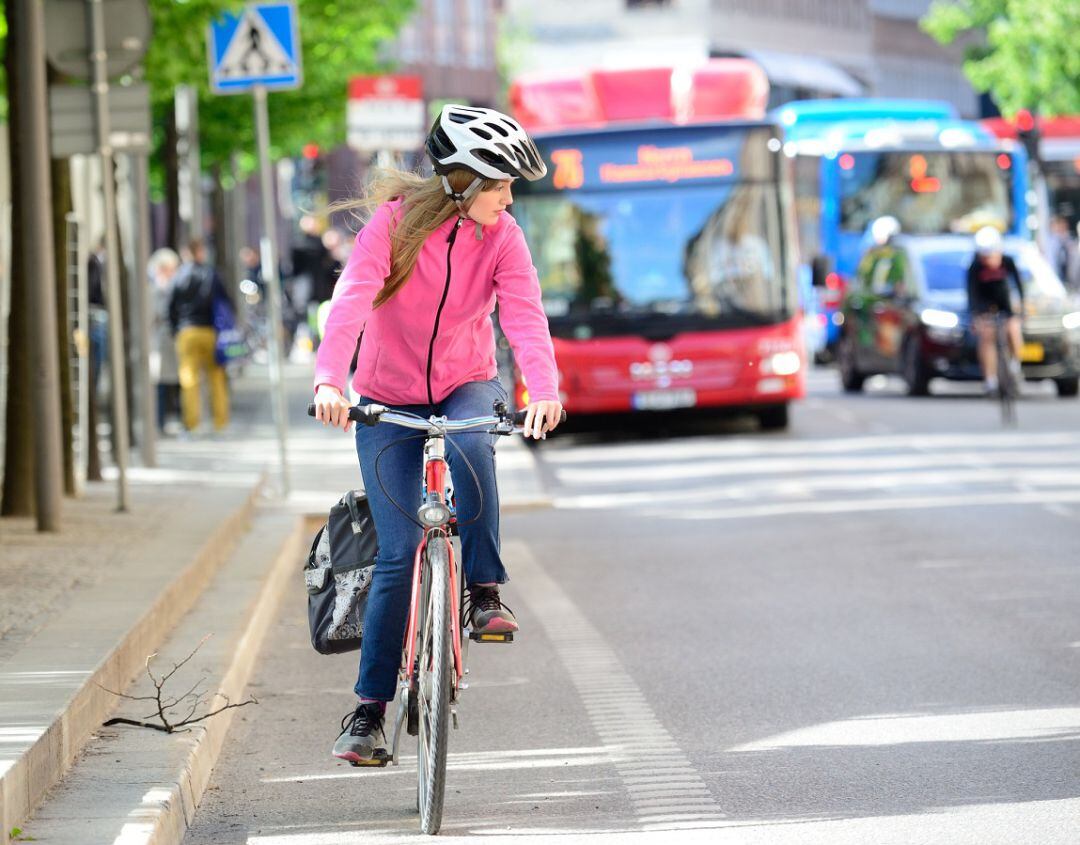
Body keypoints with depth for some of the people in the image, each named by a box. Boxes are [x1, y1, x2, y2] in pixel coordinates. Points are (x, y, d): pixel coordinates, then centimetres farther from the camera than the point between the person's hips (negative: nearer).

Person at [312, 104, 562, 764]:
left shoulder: (502, 237, -11)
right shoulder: (395, 221, -18)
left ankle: (485, 592, -22)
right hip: (388, 400, -1)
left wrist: (544, 389, -43)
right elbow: (353, 299, -31)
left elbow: (524, 316, -24)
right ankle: (371, 707, 3)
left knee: (470, 445, -37)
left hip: (466, 388, 1)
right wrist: (329, 379, -48)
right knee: (399, 553, -9)